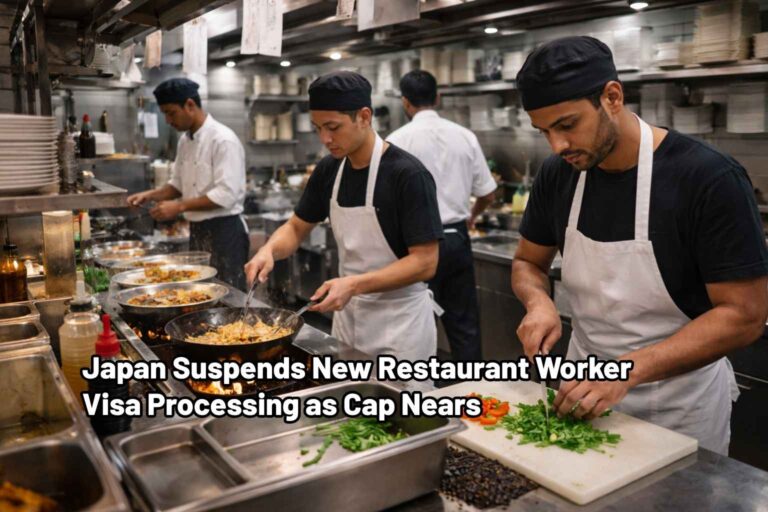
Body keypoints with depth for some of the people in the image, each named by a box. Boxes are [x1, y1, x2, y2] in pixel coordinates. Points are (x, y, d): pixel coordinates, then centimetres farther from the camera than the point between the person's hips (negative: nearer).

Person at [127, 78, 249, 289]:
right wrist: (151, 195, 4)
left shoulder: (223, 140, -16)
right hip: (197, 231, 8)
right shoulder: (185, 140, 11)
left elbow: (226, 195, -23)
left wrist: (179, 206, -21)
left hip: (224, 231, -8)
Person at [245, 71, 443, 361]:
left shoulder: (408, 174, -20)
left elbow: (425, 263, -21)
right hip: (347, 313, 6)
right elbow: (296, 228, 10)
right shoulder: (328, 170, -1)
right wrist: (269, 250, -11)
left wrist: (354, 284, -30)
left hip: (399, 323, -6)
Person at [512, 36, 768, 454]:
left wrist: (628, 369, -31)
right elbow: (528, 263, 5)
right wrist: (539, 302, -17)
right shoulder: (558, 175, -7)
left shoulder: (710, 179, -23)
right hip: (587, 383, 5)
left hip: (678, 403, -4)